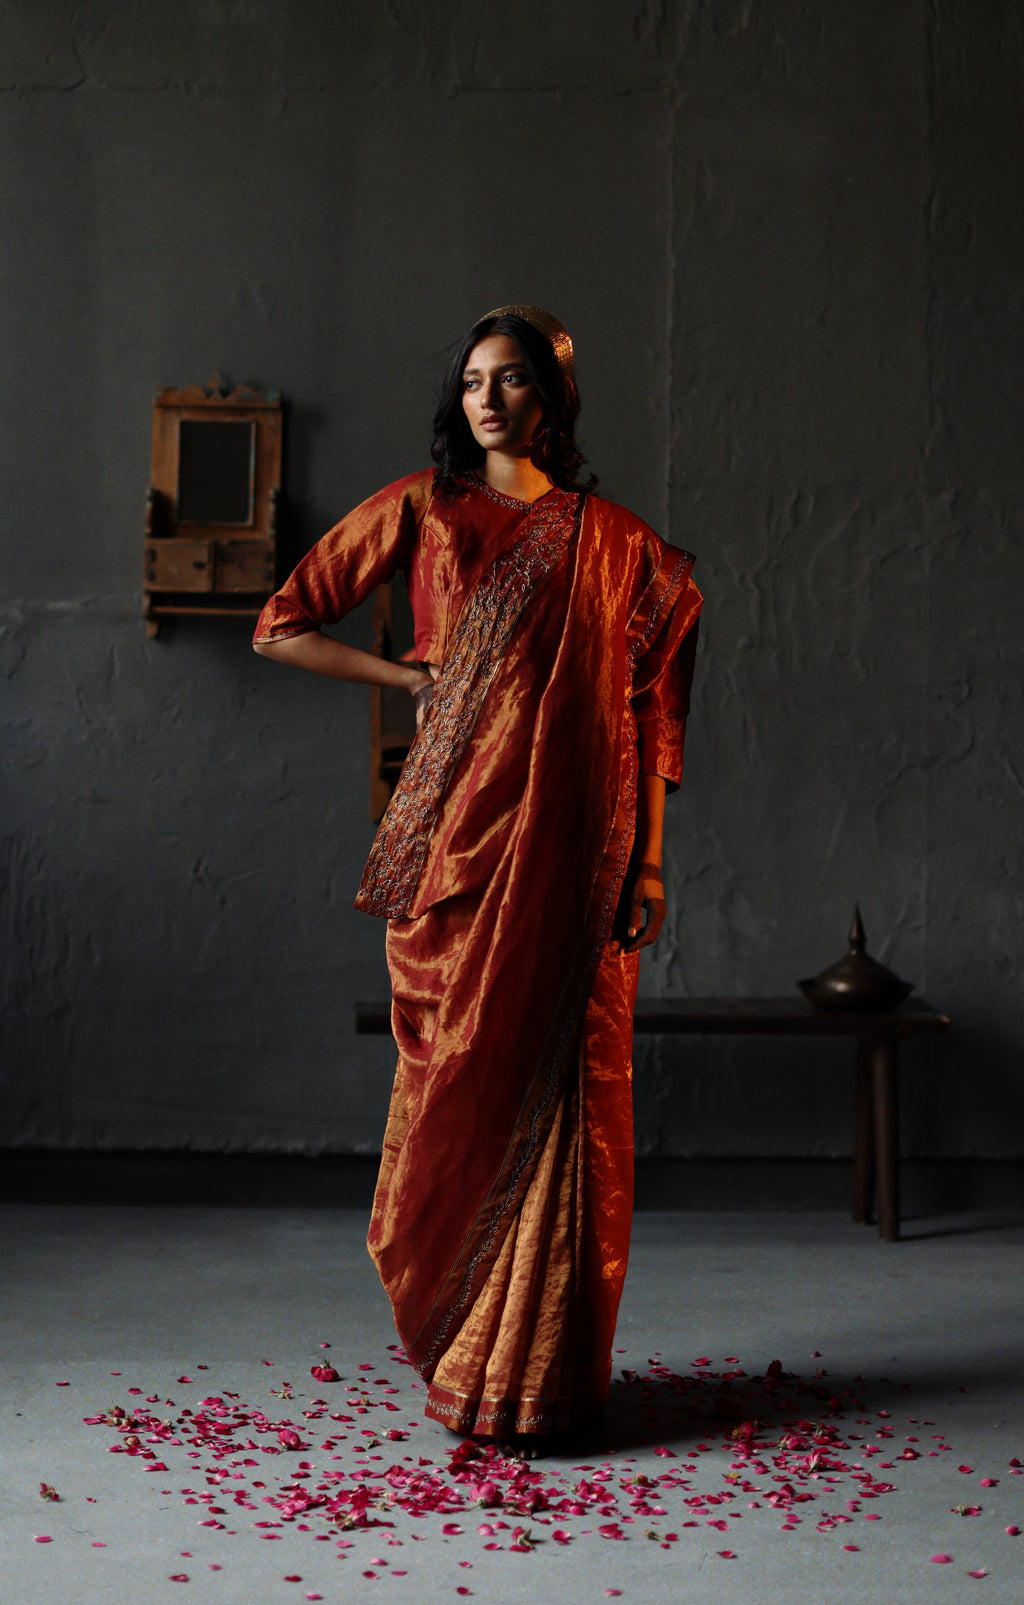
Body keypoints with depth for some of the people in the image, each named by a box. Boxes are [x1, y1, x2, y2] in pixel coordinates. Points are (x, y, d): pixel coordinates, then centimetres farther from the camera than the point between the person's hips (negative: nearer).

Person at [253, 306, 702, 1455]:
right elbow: (283, 627, 11)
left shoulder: (610, 541, 12)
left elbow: (645, 711, 9)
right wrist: (414, 678, 3)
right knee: (459, 1081, 0)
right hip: (458, 833, 0)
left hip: (569, 844, 1)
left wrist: (647, 863, 1)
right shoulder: (421, 510, 10)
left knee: (558, 1087, 0)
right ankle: (453, 1349, 16)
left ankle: (535, 1370, 11)